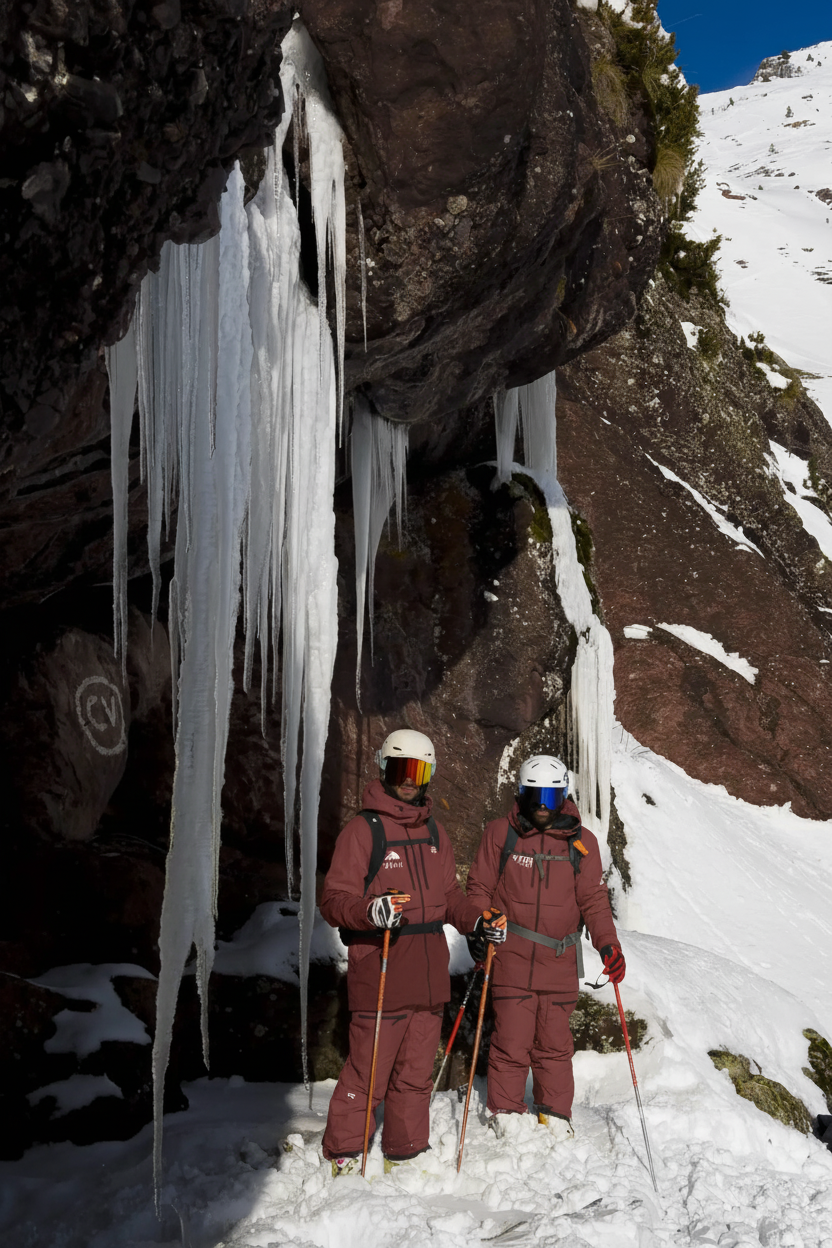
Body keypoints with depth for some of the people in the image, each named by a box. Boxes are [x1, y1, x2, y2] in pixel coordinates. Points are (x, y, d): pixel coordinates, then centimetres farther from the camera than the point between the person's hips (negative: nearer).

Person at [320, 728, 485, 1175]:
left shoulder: (434, 832, 16)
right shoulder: (363, 830, -5)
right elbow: (333, 901, -9)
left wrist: (477, 920, 6)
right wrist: (370, 911, -28)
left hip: (429, 977, 6)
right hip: (379, 976, -6)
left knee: (416, 1072, 13)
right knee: (368, 1070, -4)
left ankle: (406, 1155, 26)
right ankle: (343, 1155, 13)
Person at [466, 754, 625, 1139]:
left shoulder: (581, 842, 6)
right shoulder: (500, 834, 3)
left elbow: (593, 900, 6)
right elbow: (479, 887, 7)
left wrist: (608, 944, -6)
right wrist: (479, 927, -8)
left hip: (560, 962, 2)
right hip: (510, 957, -1)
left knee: (554, 1045, 8)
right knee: (511, 1042, -1)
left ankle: (555, 1118, 23)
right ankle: (505, 1115, 15)